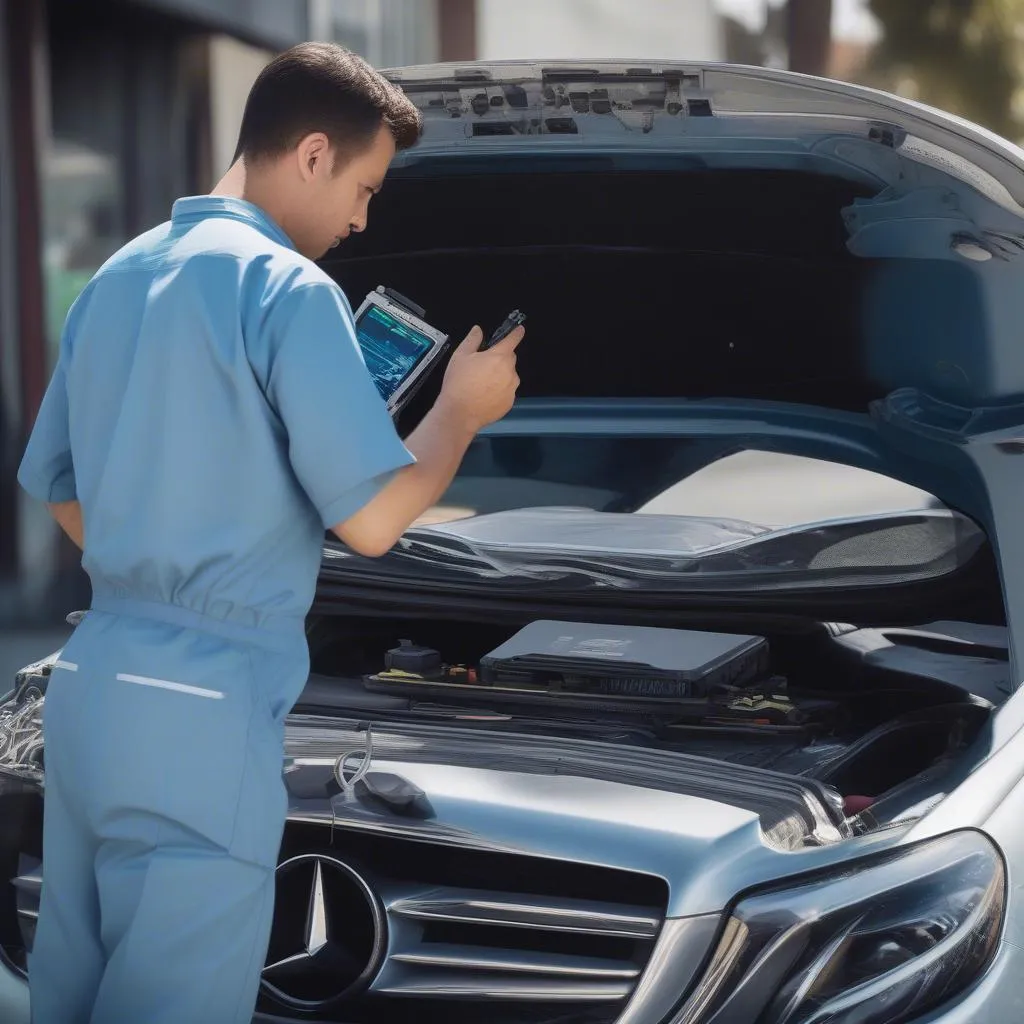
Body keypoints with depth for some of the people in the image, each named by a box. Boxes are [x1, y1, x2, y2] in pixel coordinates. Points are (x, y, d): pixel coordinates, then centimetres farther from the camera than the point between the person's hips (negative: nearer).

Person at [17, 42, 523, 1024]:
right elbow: (371, 522, -12)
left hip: (87, 685, 9)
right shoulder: (288, 289, -12)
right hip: (202, 711, -8)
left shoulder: (114, 280, 13)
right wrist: (463, 409, 3)